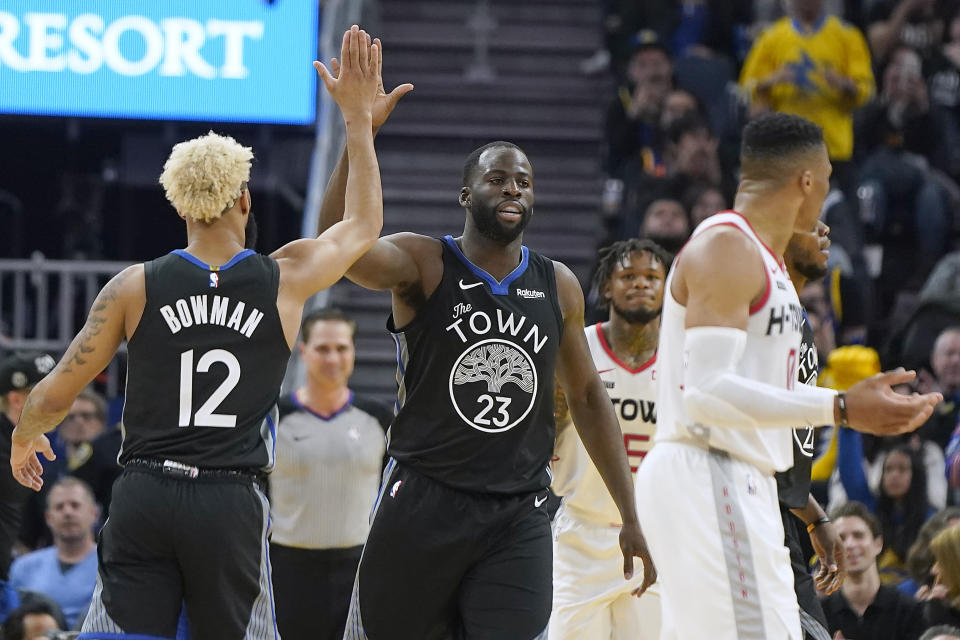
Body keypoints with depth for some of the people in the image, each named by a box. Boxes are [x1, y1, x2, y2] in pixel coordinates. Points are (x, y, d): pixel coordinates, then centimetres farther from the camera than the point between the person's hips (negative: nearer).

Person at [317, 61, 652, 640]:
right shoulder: (423, 265, -3)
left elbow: (588, 398, 18)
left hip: (520, 516, 2)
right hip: (422, 504, -2)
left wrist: (630, 517, 14)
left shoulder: (558, 287, 9)